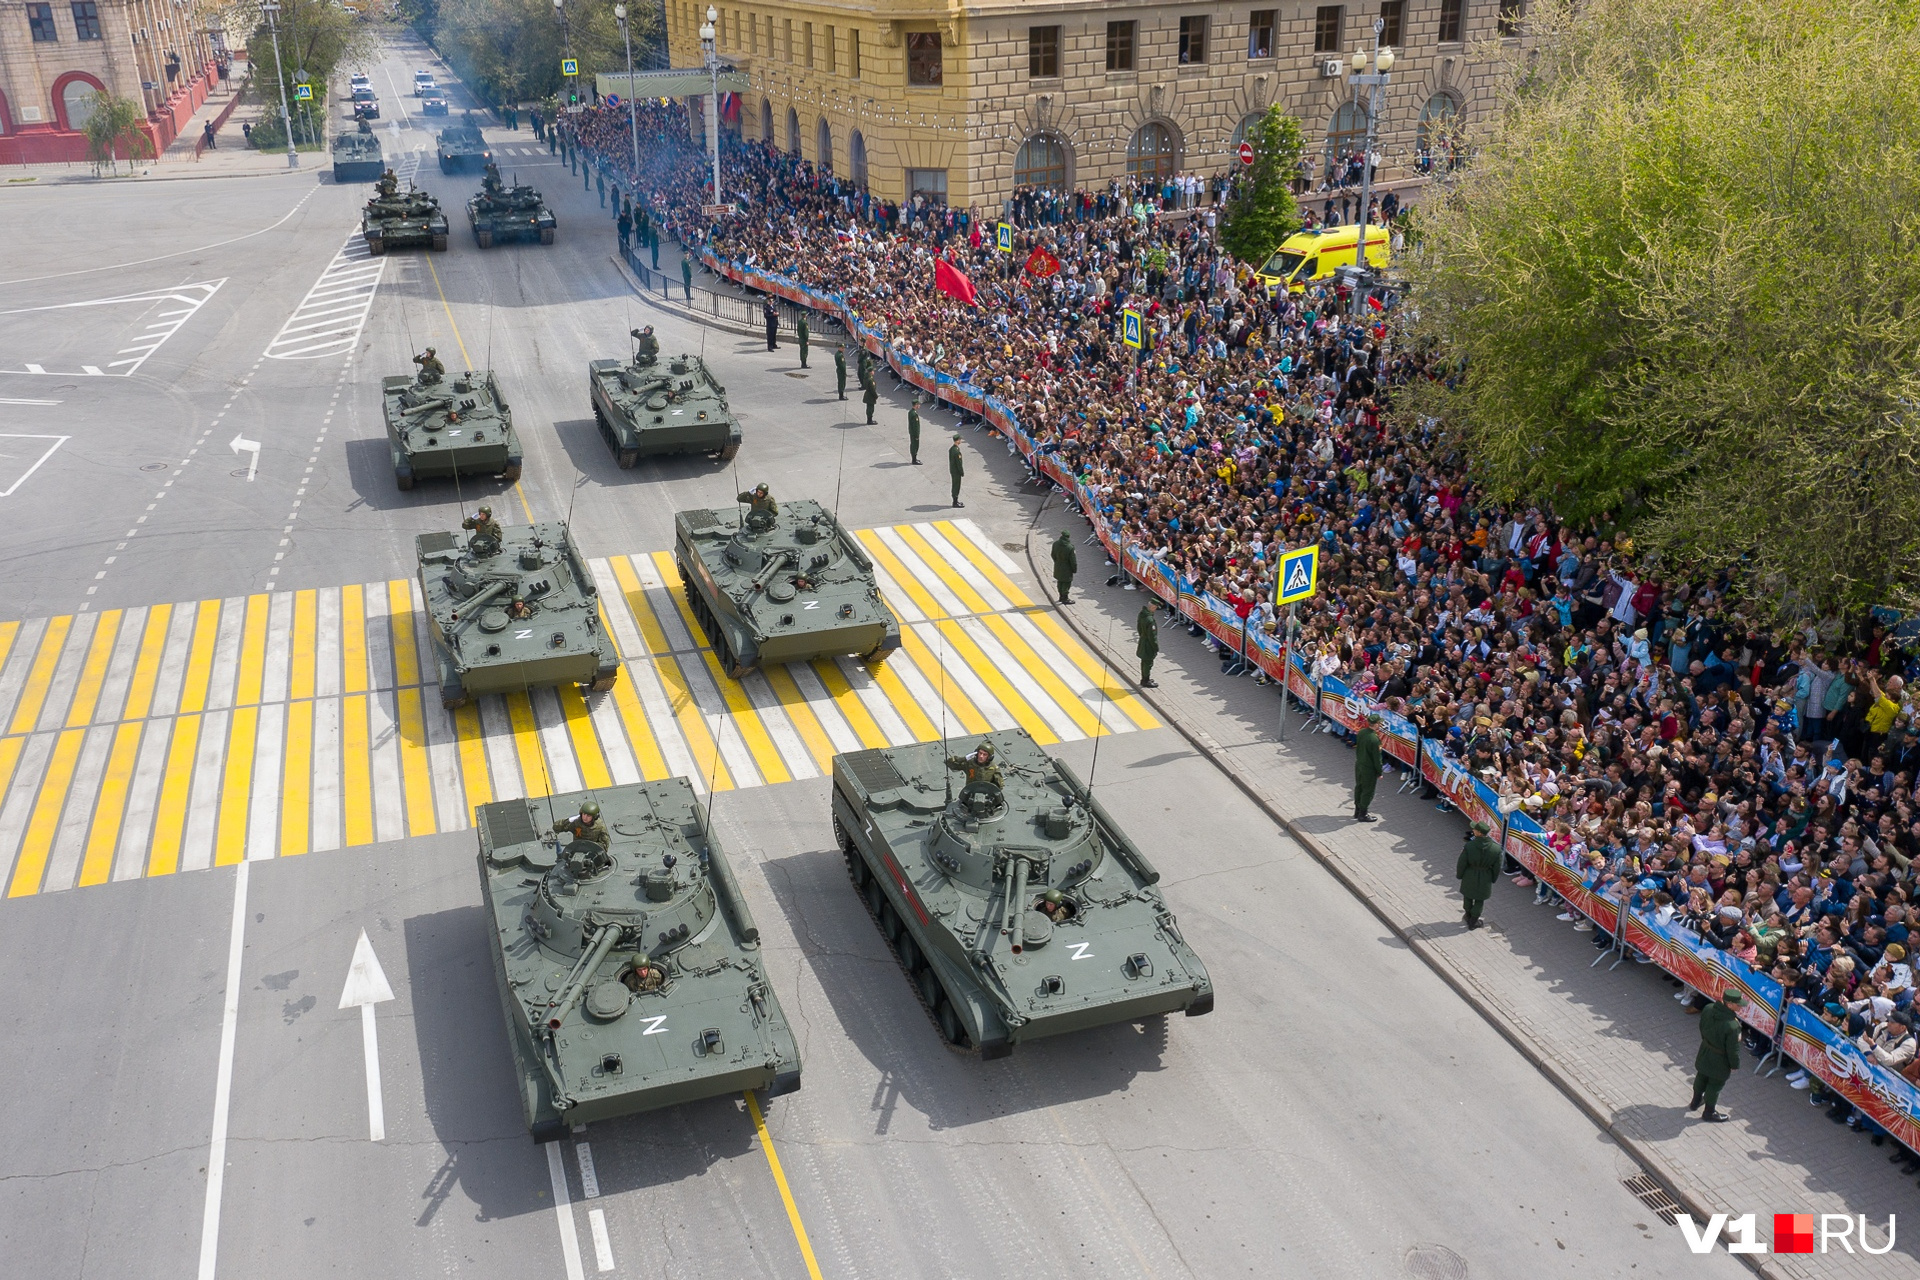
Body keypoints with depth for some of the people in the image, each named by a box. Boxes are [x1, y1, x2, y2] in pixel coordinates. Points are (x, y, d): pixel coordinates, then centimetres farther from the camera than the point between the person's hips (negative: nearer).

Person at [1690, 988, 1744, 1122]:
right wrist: (1735, 1065, -6)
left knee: (1701, 1079, 29)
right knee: (1714, 1086, 18)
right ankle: (1708, 1113, 40)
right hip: (1719, 1062, -6)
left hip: (1704, 1054, 6)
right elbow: (1733, 1049, -25)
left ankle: (1696, 1102, 54)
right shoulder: (1732, 1026, -39)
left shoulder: (1708, 1009, -19)